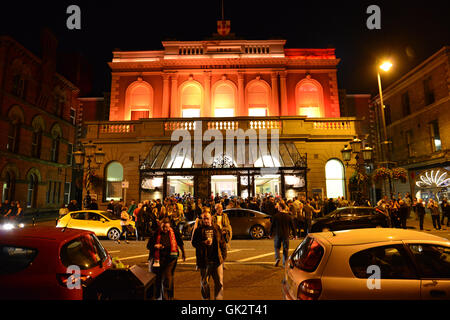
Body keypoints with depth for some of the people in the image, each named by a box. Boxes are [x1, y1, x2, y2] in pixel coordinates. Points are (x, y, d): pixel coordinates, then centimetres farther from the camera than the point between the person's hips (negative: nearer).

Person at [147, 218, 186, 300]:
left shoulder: (174, 233, 0)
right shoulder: (156, 234, -3)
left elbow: (180, 243, 16)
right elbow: (148, 245, 3)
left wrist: (183, 253, 23)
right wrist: (155, 246, -17)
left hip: (170, 258, -1)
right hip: (158, 258, 1)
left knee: (168, 278, -9)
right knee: (157, 278, 12)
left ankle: (167, 297, 3)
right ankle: (157, 296, 35)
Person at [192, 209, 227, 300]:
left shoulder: (216, 228, 7)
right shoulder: (199, 230, 0)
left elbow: (222, 242, 11)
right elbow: (194, 242, -3)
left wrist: (224, 255, 5)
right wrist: (204, 242, -18)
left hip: (217, 260, 1)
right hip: (204, 261, -1)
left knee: (219, 282, 4)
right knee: (204, 283, 11)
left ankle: (219, 298, 18)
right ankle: (206, 298, 28)